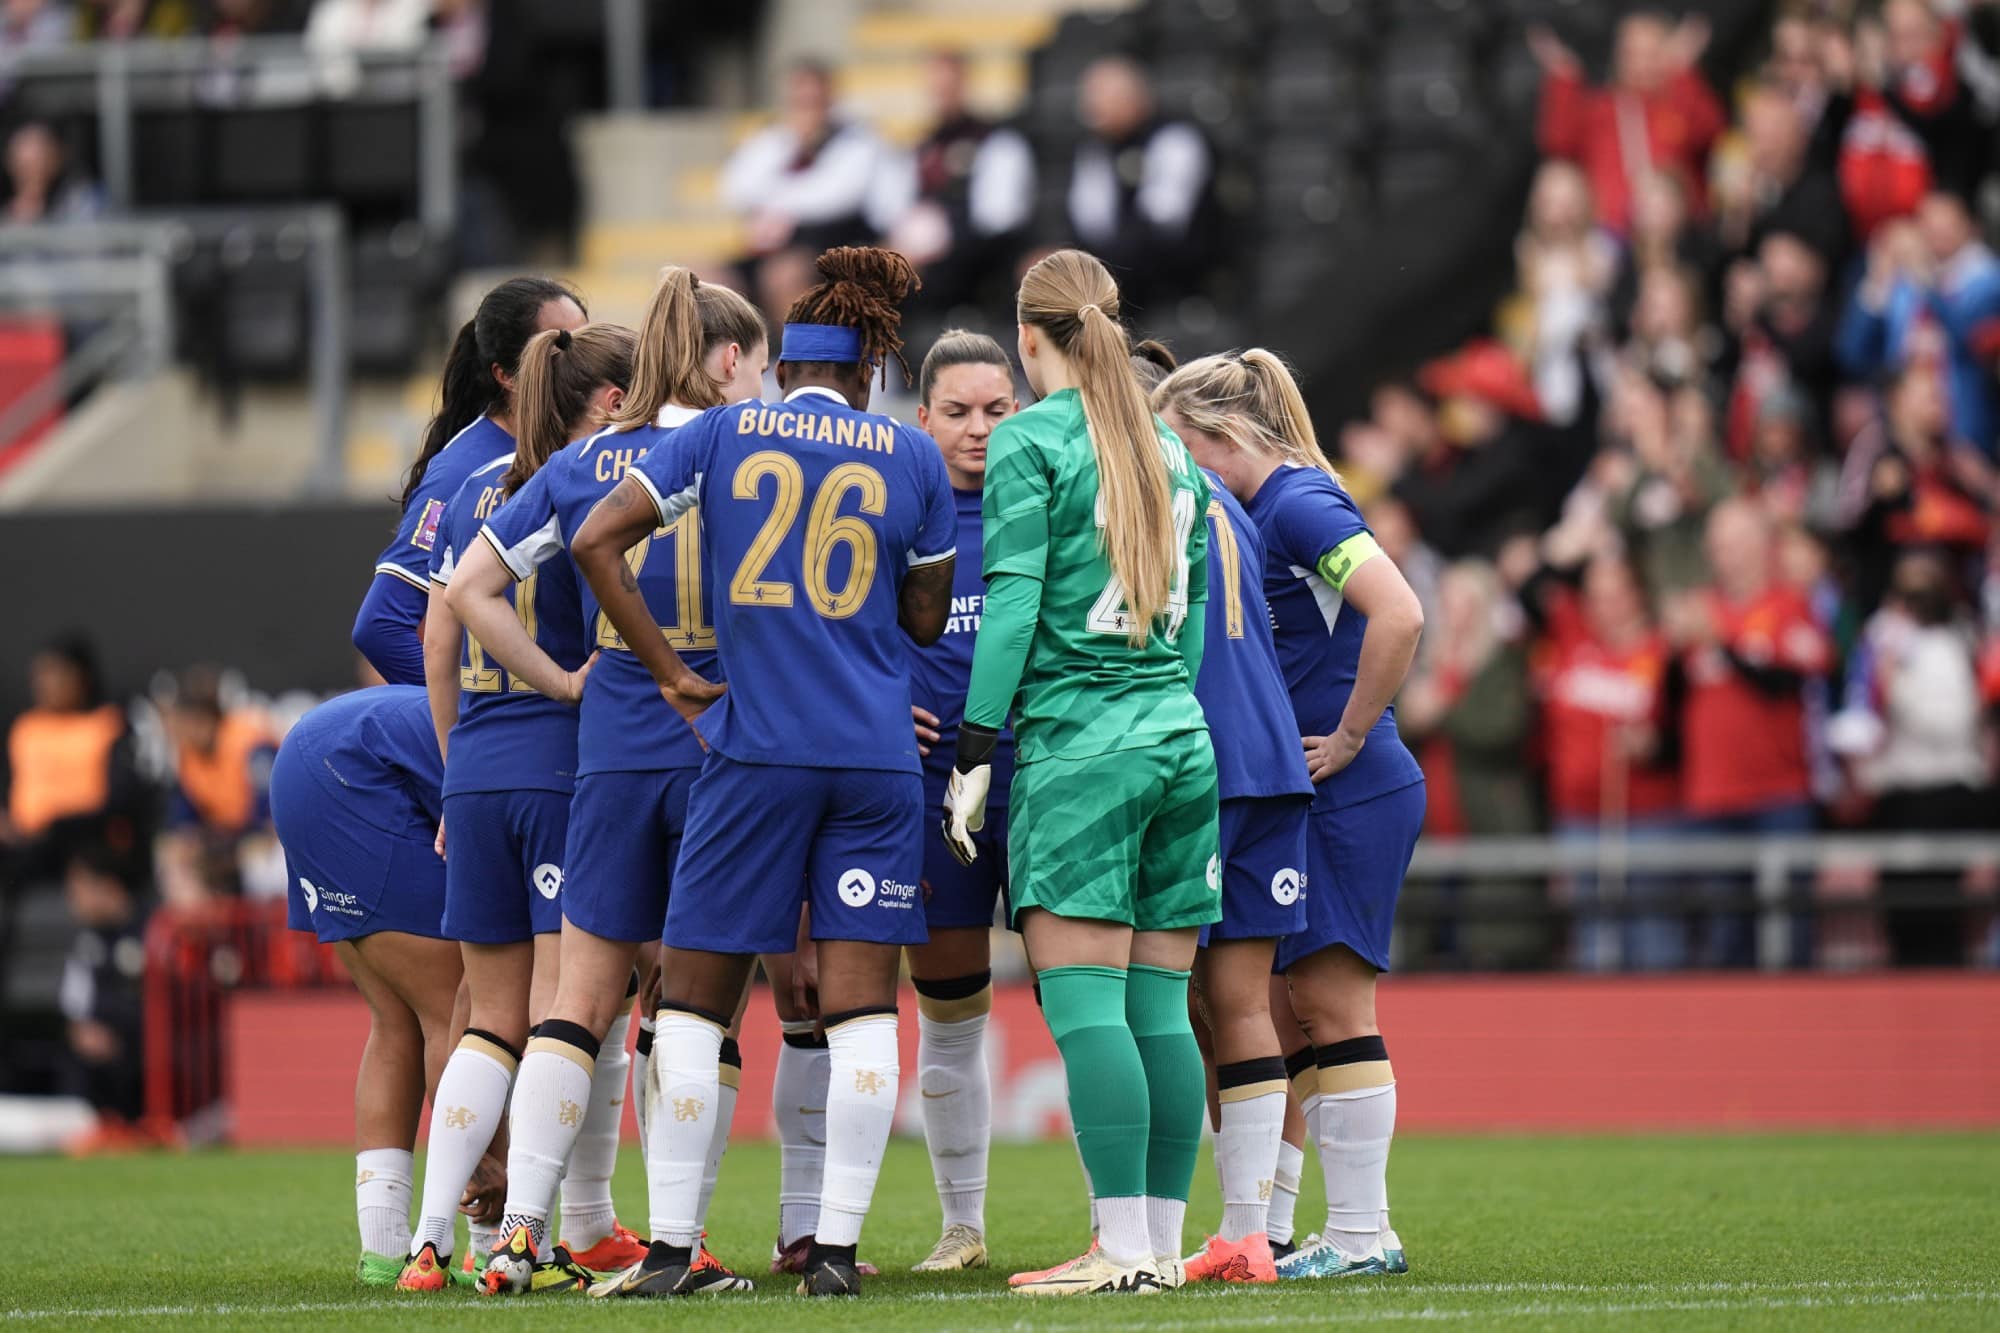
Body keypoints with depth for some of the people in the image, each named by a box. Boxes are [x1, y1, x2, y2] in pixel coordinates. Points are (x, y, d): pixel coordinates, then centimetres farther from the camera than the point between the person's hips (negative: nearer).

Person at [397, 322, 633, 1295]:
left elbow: (437, 648, 17)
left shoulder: (477, 489, 14)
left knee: (493, 1019, 11)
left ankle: (431, 1238, 3)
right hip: (570, 772, -6)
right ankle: (522, 1241, -9)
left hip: (477, 771, 6)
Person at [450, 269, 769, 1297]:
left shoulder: (585, 463, 7)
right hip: (724, 746, -3)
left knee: (585, 997, 7)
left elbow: (469, 590, 8)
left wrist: (560, 680, 11)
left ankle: (524, 1224, -2)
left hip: (613, 750, 3)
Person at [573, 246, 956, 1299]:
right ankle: (836, 1245, -5)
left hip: (752, 749, 0)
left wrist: (668, 672, 1)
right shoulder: (911, 457, 4)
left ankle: (672, 1242, 4)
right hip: (875, 756, 0)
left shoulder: (721, 434, 4)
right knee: (861, 1006, 1)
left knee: (693, 1002, 8)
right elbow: (927, 618, 11)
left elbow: (594, 541, -3)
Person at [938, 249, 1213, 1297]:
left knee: (1083, 997, -8)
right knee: (1160, 1004, 6)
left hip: (1078, 738, -6)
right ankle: (1162, 1241, 5)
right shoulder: (1170, 448, 16)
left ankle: (1123, 1247, -14)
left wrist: (974, 748, -7)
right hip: (1182, 739, 6)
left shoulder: (1031, 441, -3)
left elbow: (1011, 601, -8)